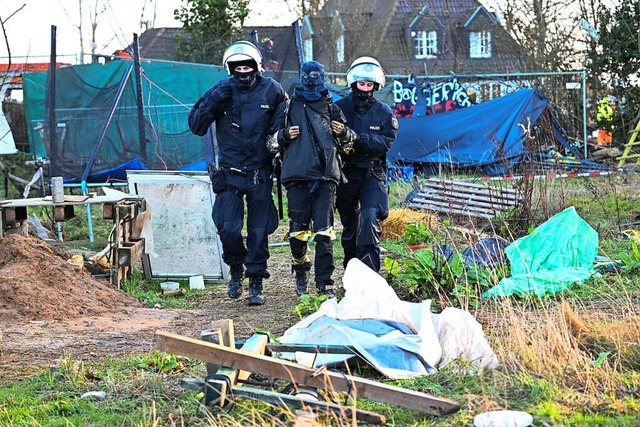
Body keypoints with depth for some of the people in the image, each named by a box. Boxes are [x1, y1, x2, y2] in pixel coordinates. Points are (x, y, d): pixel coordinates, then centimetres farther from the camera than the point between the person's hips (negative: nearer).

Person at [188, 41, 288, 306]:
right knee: (228, 227, -8)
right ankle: (236, 269, 20)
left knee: (259, 230, 3)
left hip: (260, 173, 0)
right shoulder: (221, 90, 0)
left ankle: (256, 283, 14)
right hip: (229, 172, 0)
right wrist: (212, 103, -18)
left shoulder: (271, 90, 0)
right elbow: (196, 126, -3)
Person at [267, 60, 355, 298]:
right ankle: (301, 271, 25)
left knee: (324, 232, -8)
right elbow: (272, 142, 16)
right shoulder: (290, 107, 14)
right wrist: (284, 135, -5)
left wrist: (344, 134, 1)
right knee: (298, 230, 1)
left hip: (326, 177, 0)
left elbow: (346, 146, 23)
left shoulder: (331, 108, 17)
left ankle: (325, 284, -9)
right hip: (297, 176, 0)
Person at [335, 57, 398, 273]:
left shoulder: (384, 112, 4)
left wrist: (358, 137, -22)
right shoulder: (339, 108, 2)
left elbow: (386, 142, -10)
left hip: (372, 174, -1)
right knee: (349, 226, 9)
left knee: (369, 217, -20)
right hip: (346, 174, 1)